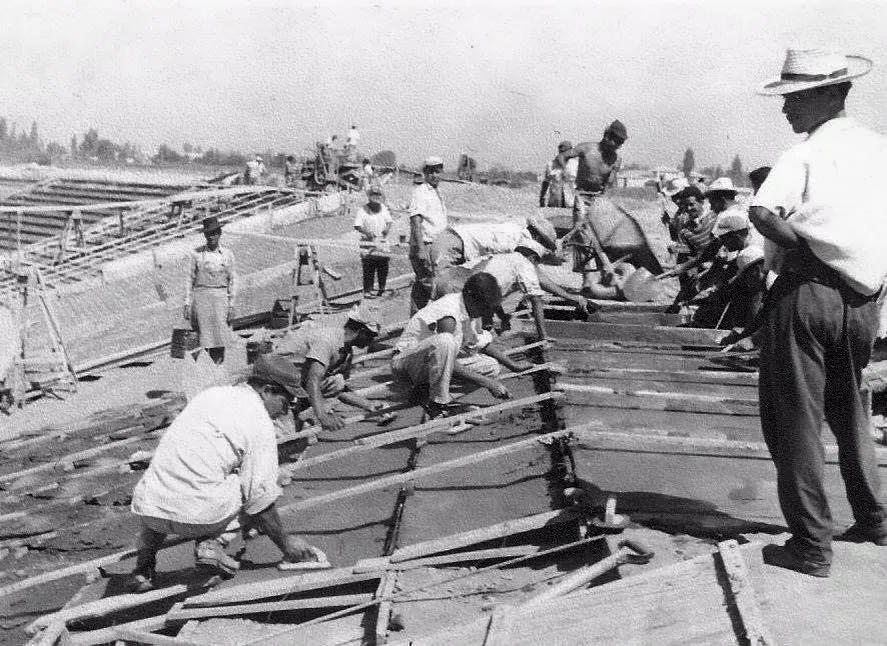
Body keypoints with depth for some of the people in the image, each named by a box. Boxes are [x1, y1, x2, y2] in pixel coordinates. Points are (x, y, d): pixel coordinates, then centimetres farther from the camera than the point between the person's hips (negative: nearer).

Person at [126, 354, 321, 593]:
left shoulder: (211, 394, 16)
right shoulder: (261, 424, -3)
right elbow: (260, 497, -4)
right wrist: (286, 543, 10)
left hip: (149, 512, 6)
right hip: (200, 516, -5)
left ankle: (144, 565, 22)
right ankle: (213, 543, 0)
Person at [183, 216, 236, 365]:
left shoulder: (227, 254, 5)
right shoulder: (197, 253, 3)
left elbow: (232, 280, 6)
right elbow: (190, 279, 7)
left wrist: (231, 306, 0)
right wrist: (187, 303, 2)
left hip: (220, 297, 0)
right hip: (200, 297, 0)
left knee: (219, 336, -5)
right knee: (205, 335, -2)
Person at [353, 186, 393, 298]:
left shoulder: (384, 208, 9)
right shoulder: (362, 210, -5)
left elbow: (389, 221, 17)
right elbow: (357, 225, -9)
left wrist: (387, 228, -5)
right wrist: (367, 232, -25)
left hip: (383, 241, 4)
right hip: (368, 242, -4)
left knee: (383, 266, 3)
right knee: (368, 268, -7)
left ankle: (382, 288, 19)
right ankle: (367, 291, -2)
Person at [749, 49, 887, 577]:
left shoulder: (807, 155, -10)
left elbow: (762, 213, -26)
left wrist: (804, 246, -13)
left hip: (807, 292, -7)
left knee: (796, 419, 3)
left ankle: (812, 547, 8)